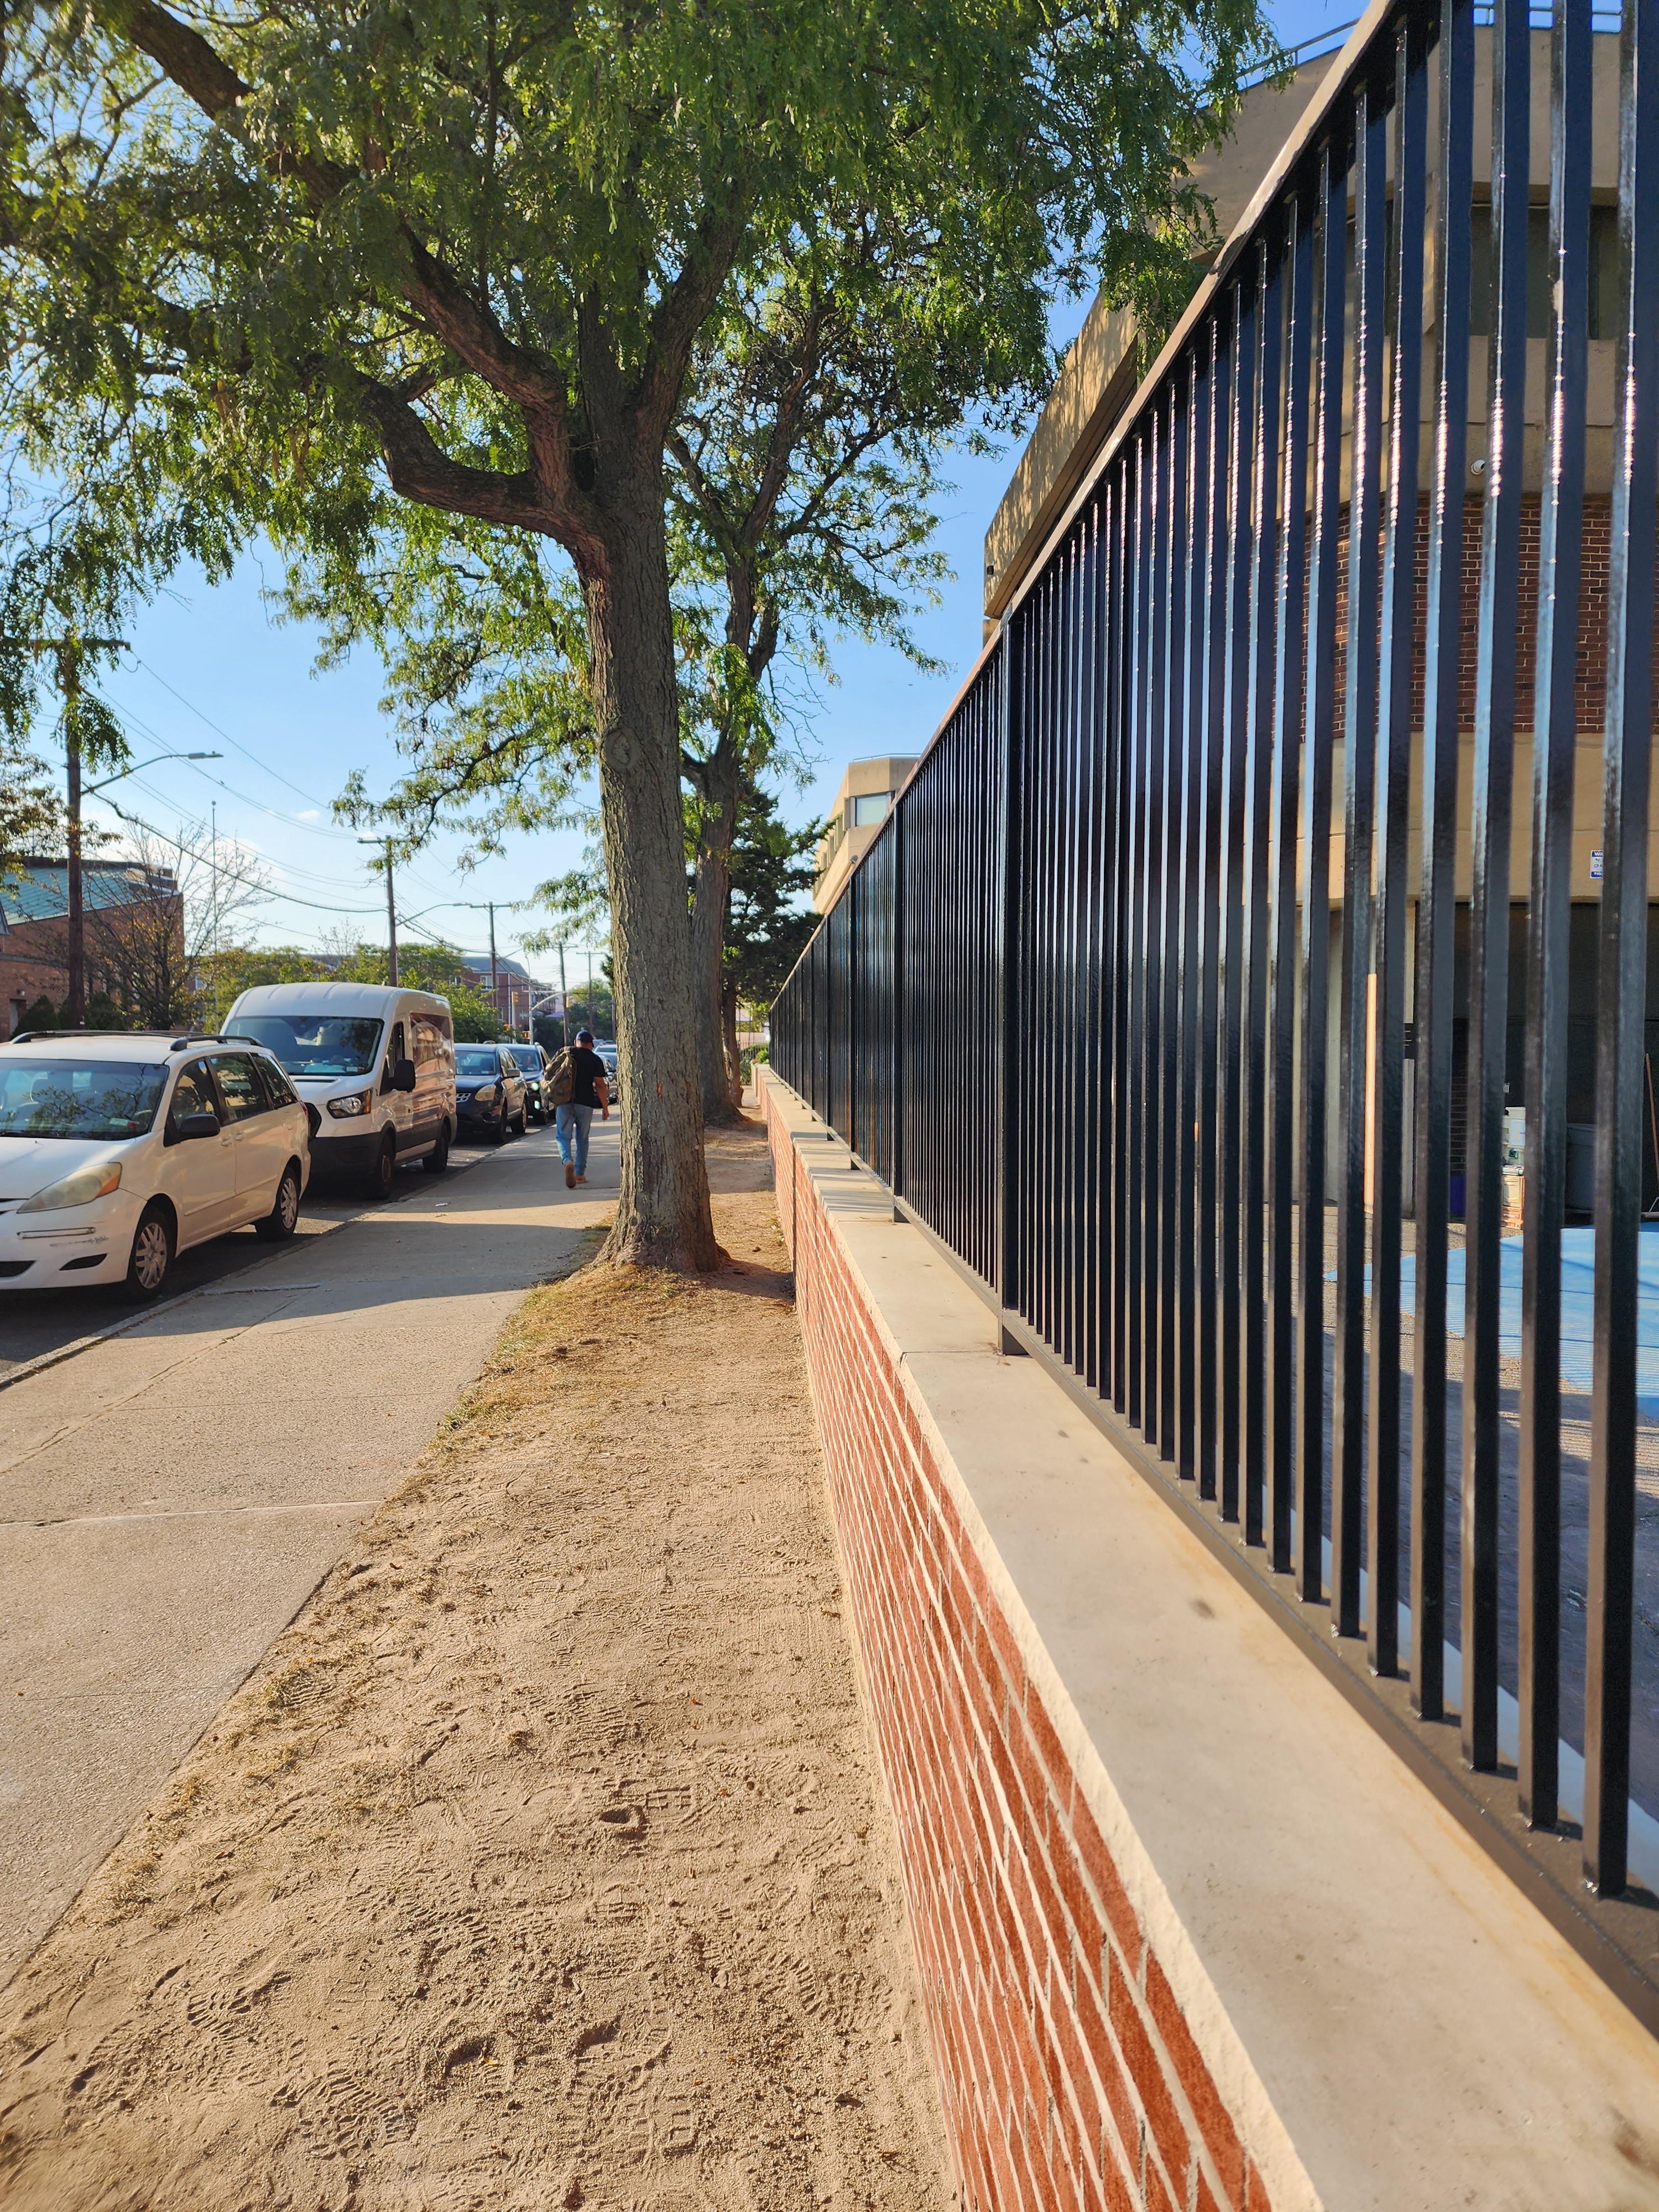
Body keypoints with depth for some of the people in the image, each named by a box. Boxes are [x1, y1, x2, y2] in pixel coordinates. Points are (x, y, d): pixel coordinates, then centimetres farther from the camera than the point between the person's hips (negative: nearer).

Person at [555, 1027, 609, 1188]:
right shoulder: (595, 1060, 1)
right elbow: (600, 1085, -4)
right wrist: (605, 1107, 1)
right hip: (585, 1103, 0)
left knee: (564, 1136, 3)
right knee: (582, 1138, 12)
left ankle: (568, 1162, -25)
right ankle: (580, 1173, 15)